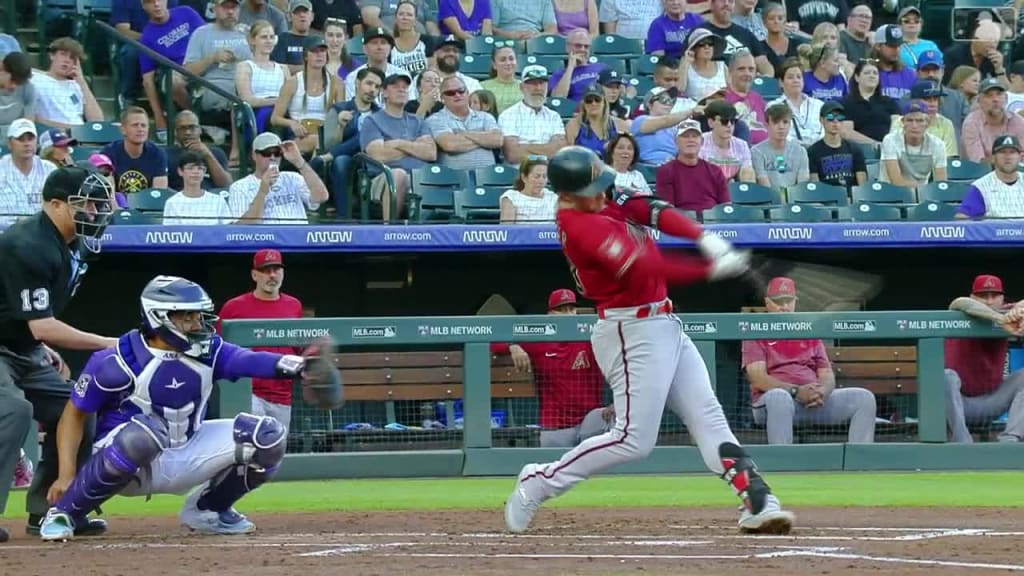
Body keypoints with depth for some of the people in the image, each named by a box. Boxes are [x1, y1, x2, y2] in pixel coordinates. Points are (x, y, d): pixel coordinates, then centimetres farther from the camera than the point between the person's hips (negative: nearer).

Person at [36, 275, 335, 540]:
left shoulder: (207, 351, -5)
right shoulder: (117, 361, -18)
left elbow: (251, 361, -22)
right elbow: (75, 413, -10)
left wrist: (296, 365, -43)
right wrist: (66, 475, -18)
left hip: (185, 461, 5)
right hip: (130, 464, -5)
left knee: (267, 437, -8)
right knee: (142, 434, -42)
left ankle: (205, 509, 14)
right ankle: (63, 513, -19)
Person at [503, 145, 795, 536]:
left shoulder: (605, 202, 6)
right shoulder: (581, 226, -22)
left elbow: (651, 210, 0)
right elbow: (646, 269, -29)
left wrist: (704, 238, -16)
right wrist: (712, 268, -28)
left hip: (663, 324, 10)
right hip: (633, 331, -10)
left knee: (708, 416, 3)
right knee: (633, 439, -8)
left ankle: (757, 502, -2)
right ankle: (538, 483, 4)